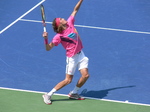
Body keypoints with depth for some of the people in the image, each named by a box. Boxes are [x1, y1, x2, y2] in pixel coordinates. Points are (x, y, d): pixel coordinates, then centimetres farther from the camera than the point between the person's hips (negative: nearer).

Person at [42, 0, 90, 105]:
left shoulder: (70, 23, -1)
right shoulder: (59, 36, -17)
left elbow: (75, 10, 6)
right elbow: (48, 48, -19)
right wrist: (46, 39, -36)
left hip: (81, 54, 6)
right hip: (72, 57, -6)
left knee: (85, 75, -1)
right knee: (68, 80, -4)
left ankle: (74, 93, 20)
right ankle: (48, 95, 5)